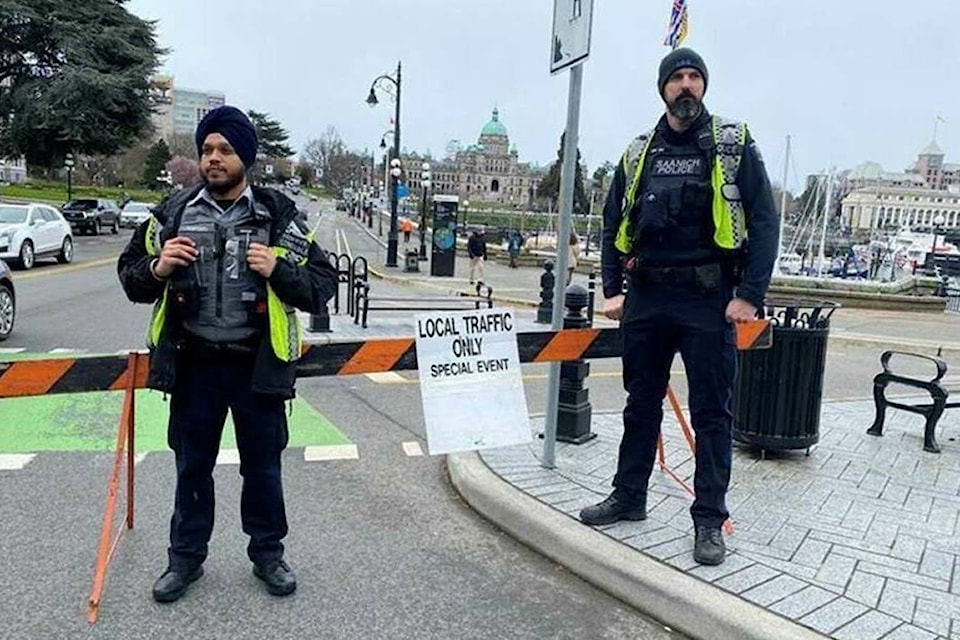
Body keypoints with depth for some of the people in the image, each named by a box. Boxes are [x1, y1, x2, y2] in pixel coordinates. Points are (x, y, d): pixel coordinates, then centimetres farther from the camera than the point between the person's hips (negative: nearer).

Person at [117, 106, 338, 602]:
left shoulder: (279, 216, -3)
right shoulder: (173, 213, 3)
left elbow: (323, 285, -2)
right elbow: (130, 279, 11)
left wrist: (278, 270, -20)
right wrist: (157, 269, -11)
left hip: (258, 364, -1)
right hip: (193, 362, 2)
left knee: (263, 466, 12)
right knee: (191, 465, 16)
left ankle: (268, 554, 32)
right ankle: (186, 556, 35)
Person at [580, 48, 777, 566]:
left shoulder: (734, 145, 2)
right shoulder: (639, 153, 12)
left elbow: (763, 222, -3)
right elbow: (613, 225, 16)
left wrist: (750, 295, -12)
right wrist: (612, 289, 8)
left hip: (708, 300, -3)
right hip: (646, 298, 4)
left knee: (711, 413, 2)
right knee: (641, 404, 13)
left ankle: (709, 520, 13)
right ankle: (628, 498, 27)